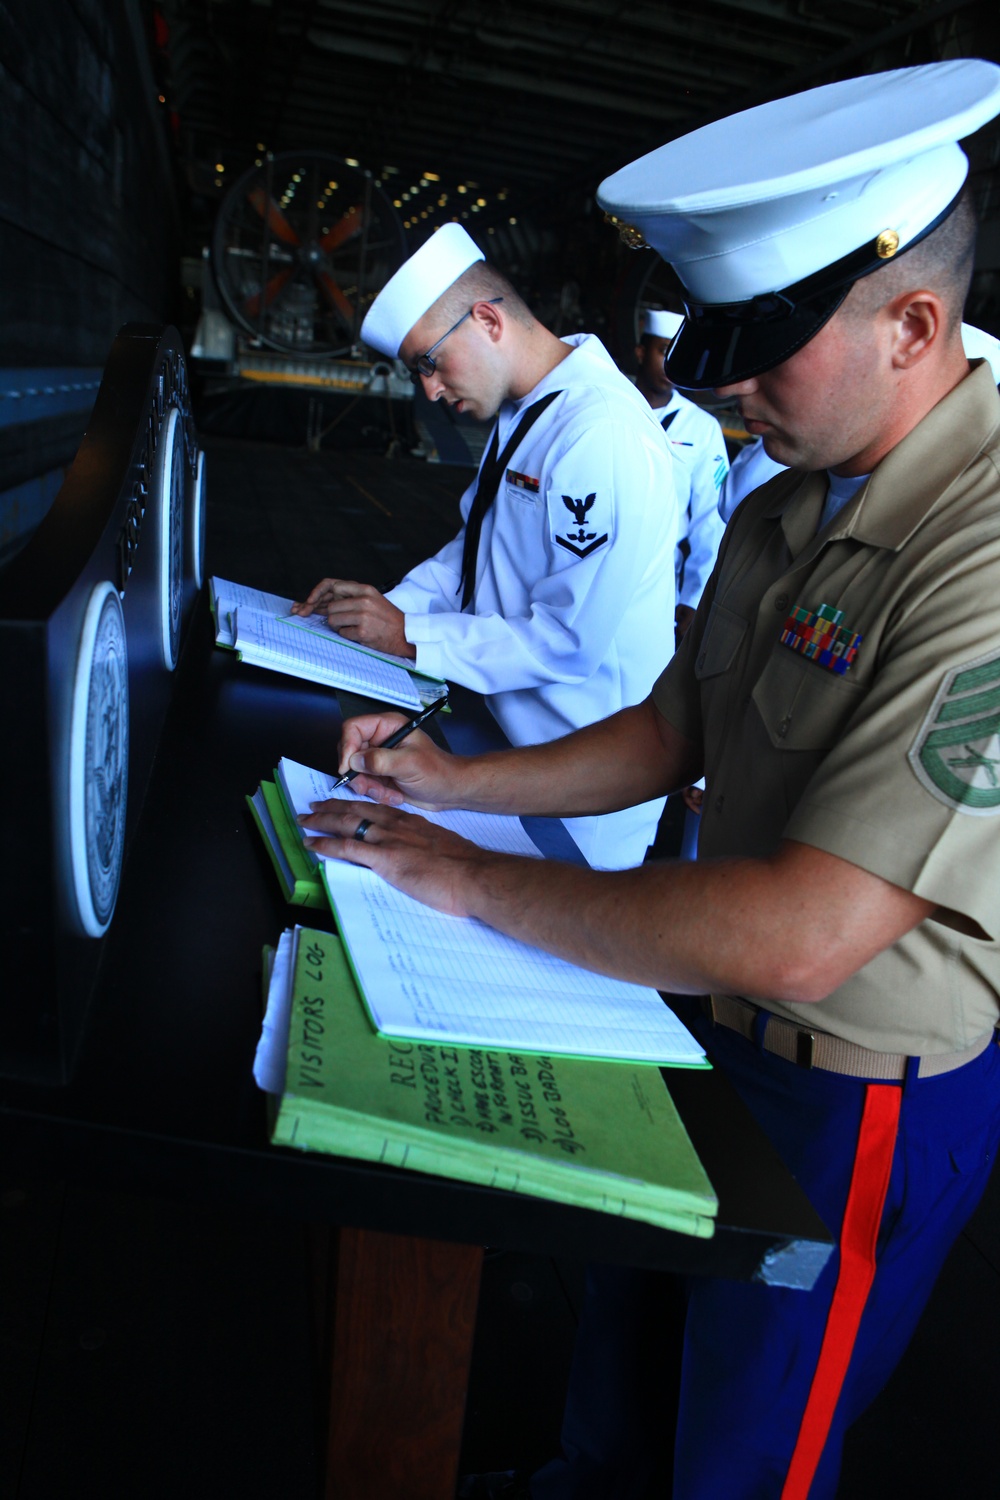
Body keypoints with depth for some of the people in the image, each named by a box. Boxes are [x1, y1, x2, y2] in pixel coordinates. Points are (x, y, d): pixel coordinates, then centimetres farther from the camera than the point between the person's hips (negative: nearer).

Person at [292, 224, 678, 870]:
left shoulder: (604, 438, -25)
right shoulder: (524, 410, 8)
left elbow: (568, 640, -26)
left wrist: (410, 638, -19)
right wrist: (393, 602, 2)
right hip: (511, 733, 9)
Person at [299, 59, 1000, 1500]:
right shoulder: (784, 508, 1)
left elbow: (800, 937, -35)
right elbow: (673, 733, 9)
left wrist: (472, 880, -26)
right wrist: (454, 782, -3)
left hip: (848, 1098, -8)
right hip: (702, 1014, 8)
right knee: (619, 1312, 31)